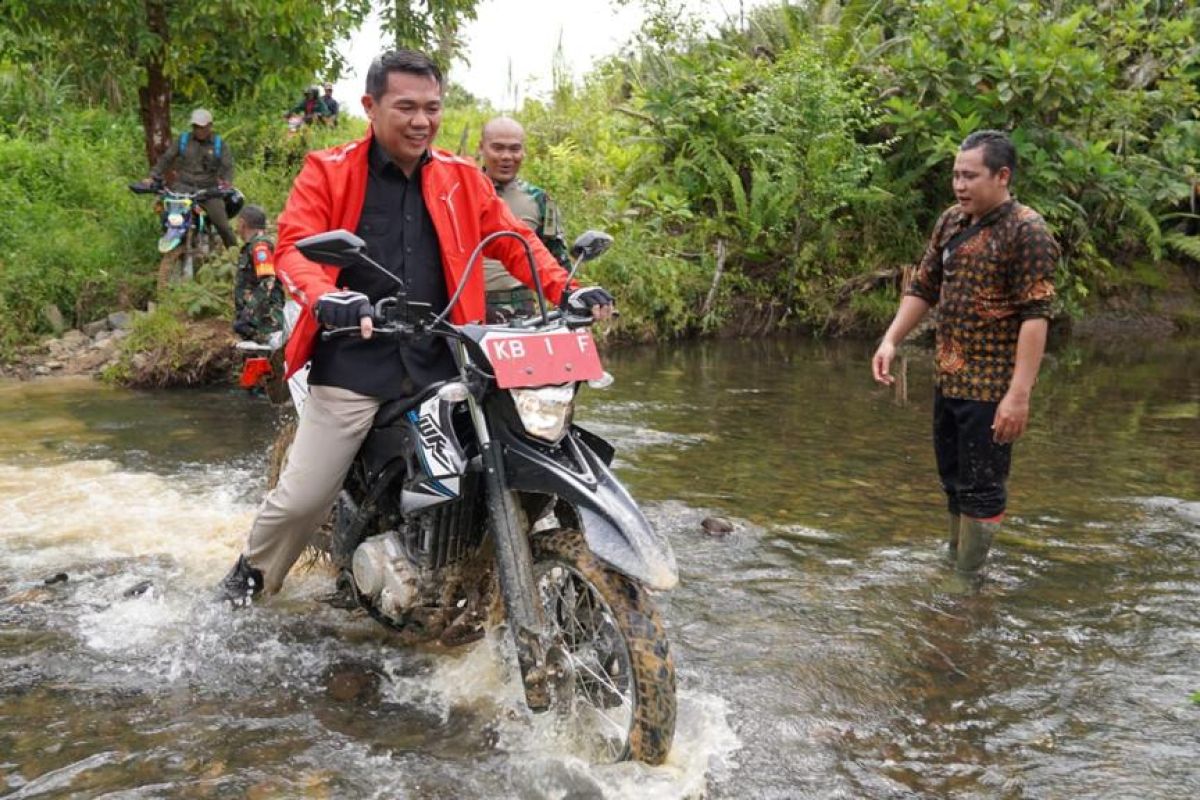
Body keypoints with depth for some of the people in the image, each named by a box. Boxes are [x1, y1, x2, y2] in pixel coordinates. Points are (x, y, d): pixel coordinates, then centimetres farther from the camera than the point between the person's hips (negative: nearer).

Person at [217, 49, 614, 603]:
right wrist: (326, 297, -31)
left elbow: (514, 241, 10)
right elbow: (293, 246, -10)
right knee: (302, 497, 2)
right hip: (353, 363, -2)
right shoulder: (329, 171, 2)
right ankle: (251, 577, 31)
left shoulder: (461, 178, 11)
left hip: (441, 365, 3)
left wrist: (565, 291, -7)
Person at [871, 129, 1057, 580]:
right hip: (948, 380, 8)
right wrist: (891, 341, 1)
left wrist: (1019, 395, -25)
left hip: (991, 387, -8)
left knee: (981, 487, 0)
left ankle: (968, 582, 10)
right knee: (954, 481, 17)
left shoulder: (1027, 231, -14)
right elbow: (923, 287, 15)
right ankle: (954, 565, 31)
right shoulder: (951, 222, 9)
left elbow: (1035, 316, -20)